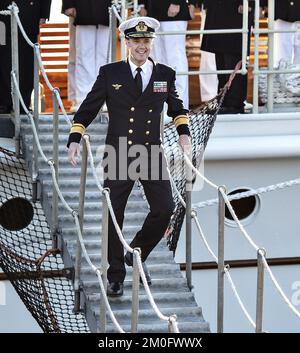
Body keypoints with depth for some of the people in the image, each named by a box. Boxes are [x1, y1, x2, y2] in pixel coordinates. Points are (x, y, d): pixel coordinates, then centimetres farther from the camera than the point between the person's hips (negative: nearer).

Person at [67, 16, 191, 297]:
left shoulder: (165, 75, 6)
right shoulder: (110, 73, 0)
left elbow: (176, 107, 24)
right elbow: (88, 108, 6)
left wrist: (183, 132, 10)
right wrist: (75, 139, -3)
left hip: (152, 155, 2)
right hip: (118, 155, -2)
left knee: (164, 209, -6)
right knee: (114, 216, 1)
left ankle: (137, 254, 20)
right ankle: (115, 277, 12)